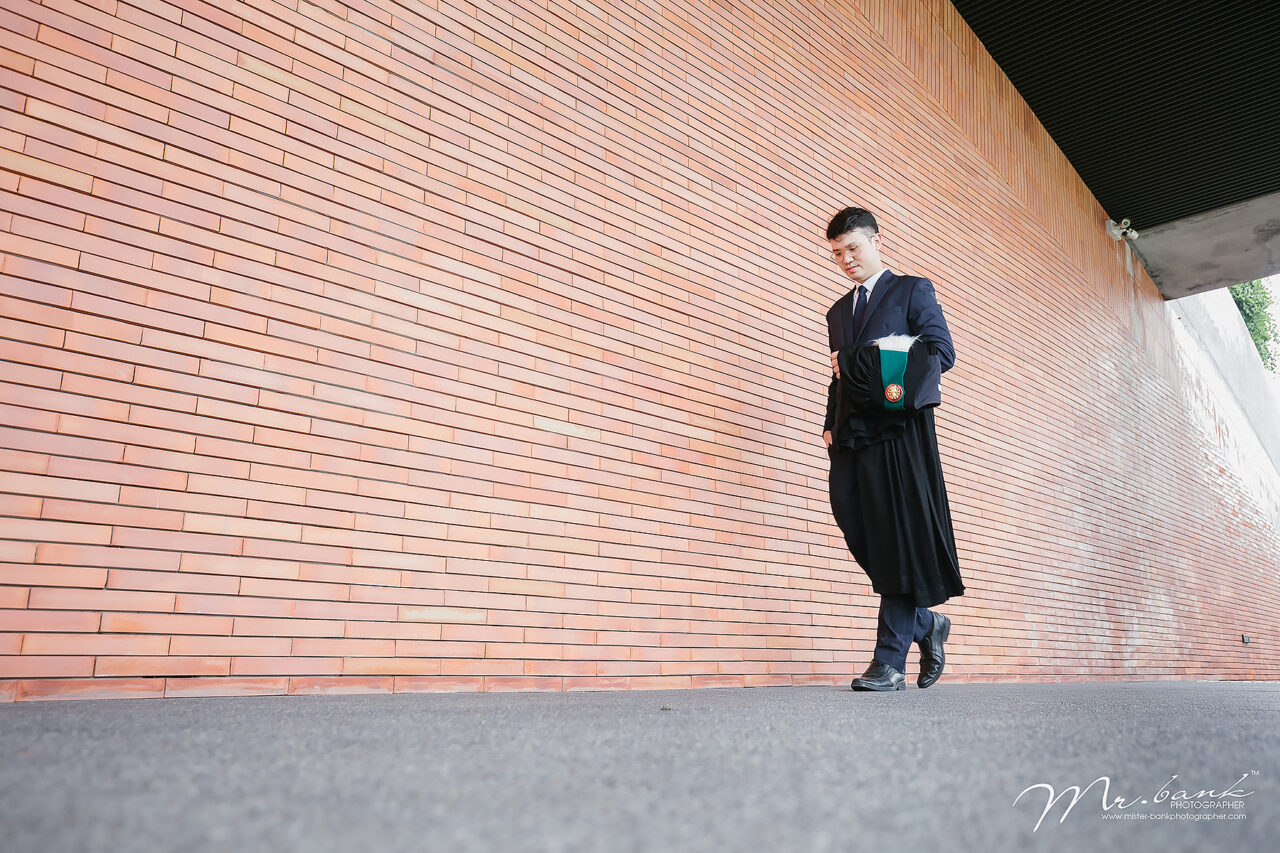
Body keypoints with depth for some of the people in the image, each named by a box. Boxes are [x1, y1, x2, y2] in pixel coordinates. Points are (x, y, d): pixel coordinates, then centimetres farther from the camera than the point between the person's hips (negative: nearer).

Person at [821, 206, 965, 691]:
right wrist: (831, 425, 10)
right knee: (864, 539, 0)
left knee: (900, 539, -8)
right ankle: (926, 623, 21)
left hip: (898, 429, -6)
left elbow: (942, 352, -1)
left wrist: (902, 381, -19)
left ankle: (890, 663, -7)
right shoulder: (838, 311, 28)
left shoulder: (913, 290, 11)